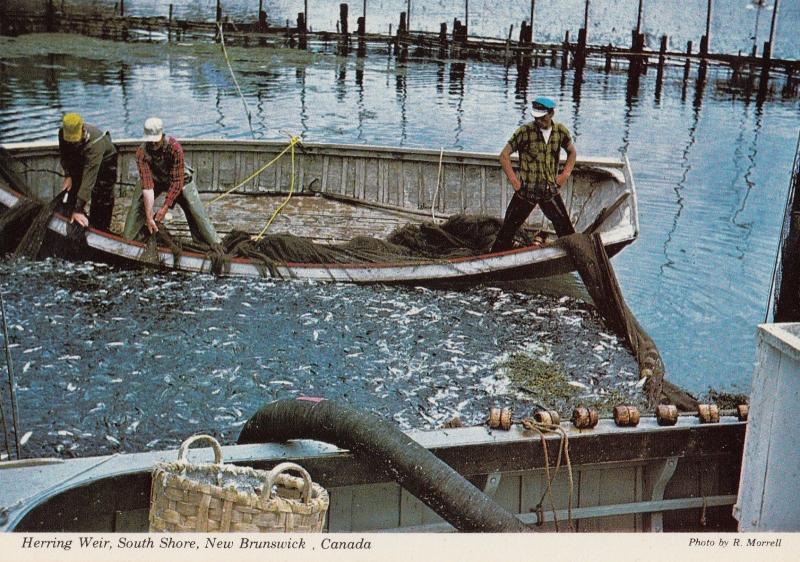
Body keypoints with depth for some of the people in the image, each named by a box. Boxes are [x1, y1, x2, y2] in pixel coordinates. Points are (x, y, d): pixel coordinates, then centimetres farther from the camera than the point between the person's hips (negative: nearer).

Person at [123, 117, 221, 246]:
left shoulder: (175, 148, -36)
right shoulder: (142, 152, -30)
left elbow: (177, 181, -31)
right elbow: (147, 185, -33)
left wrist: (165, 207, -32)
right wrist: (149, 216, -38)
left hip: (180, 179, -2)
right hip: (156, 180, 2)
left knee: (196, 212, -11)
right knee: (137, 208, -8)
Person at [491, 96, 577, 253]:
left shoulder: (561, 131, 1)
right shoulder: (524, 131, -10)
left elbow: (572, 152, 19)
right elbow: (504, 155, -5)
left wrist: (565, 175, 7)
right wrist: (513, 180, -8)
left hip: (551, 190, 2)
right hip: (526, 191, -2)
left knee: (566, 228, 3)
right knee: (508, 228, 4)